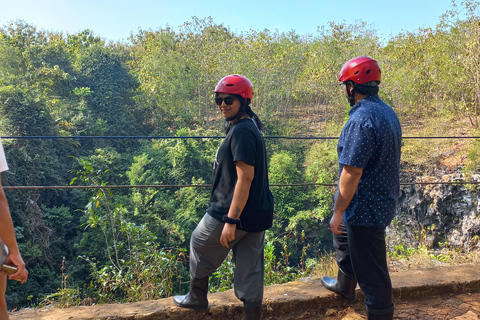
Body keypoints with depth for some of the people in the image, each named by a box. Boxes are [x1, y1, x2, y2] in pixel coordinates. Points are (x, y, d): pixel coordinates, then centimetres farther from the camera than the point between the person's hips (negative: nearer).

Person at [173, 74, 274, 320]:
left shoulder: (241, 132, -19)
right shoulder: (250, 127, 12)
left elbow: (245, 178, -24)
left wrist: (231, 220, -24)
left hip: (234, 211, -9)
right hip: (257, 214, 9)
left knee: (200, 245, 16)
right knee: (250, 272, 13)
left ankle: (197, 297, 37)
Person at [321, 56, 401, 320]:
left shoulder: (361, 120, -26)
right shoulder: (387, 112, 6)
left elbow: (351, 173, -27)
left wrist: (338, 213, -17)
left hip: (365, 208, -11)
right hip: (383, 198, 11)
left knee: (370, 269, 5)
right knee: (343, 239, 31)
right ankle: (345, 287, 51)